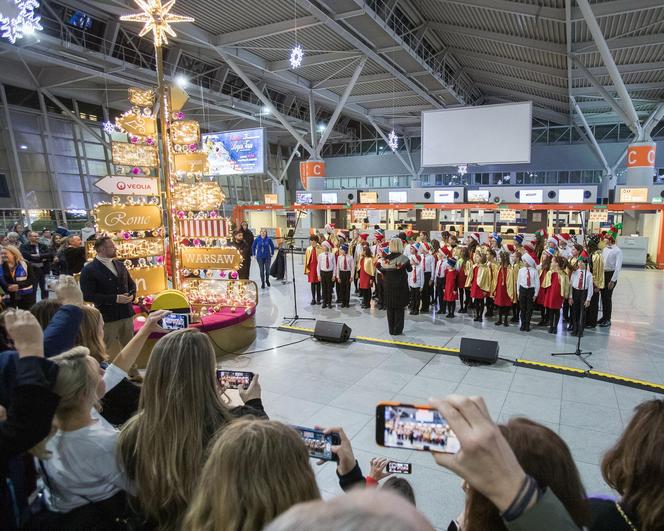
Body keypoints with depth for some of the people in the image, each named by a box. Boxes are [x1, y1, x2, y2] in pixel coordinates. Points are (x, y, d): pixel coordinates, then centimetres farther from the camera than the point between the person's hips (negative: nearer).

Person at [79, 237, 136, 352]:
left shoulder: (120, 264, 11)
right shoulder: (89, 270, -10)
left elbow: (131, 283, 20)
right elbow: (87, 295, -17)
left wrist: (132, 295, -3)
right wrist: (115, 299, -21)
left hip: (127, 314, 6)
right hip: (107, 317, -6)